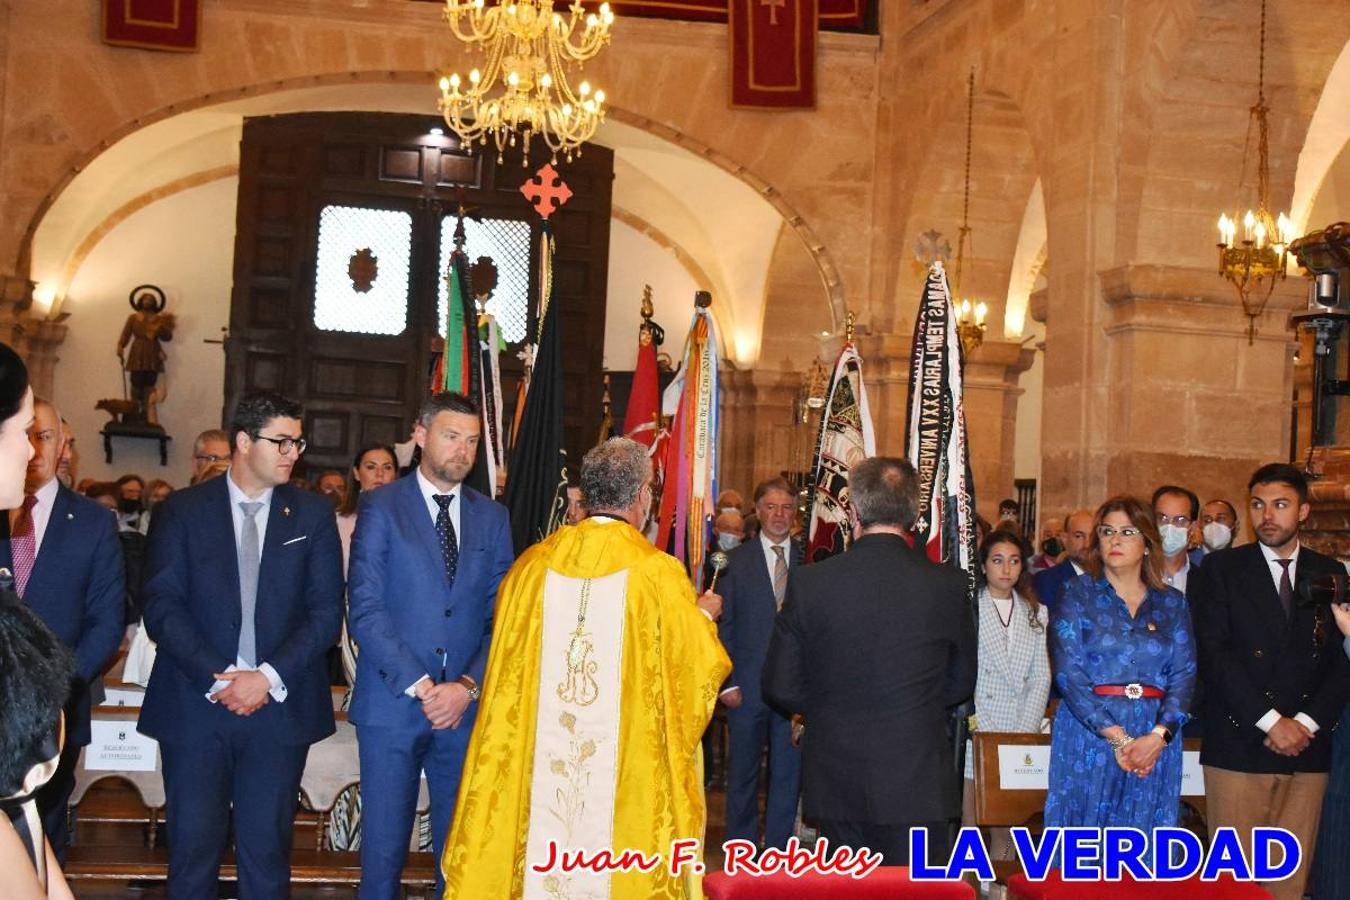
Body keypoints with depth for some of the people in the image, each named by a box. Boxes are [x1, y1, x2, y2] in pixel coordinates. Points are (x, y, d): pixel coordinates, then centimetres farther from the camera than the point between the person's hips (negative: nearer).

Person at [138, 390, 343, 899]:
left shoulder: (313, 515, 7)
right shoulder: (182, 510, 4)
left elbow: (326, 612, 1)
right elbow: (161, 606, -3)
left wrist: (270, 676, -11)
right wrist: (215, 677, -14)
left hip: (279, 706, 1)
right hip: (195, 704, -1)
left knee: (267, 850, 5)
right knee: (193, 848, 2)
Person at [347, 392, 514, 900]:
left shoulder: (492, 518, 10)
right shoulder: (381, 507, 0)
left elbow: (502, 617, 6)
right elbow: (365, 610, -8)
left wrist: (468, 686, -9)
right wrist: (419, 685, -14)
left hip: (466, 707, 3)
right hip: (391, 705, -3)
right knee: (384, 848, 3)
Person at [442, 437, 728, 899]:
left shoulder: (534, 564, -1)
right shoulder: (659, 572, -10)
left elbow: (508, 671, 11)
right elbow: (694, 668, -3)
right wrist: (703, 617, 16)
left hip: (538, 765, 3)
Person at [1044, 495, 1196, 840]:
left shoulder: (1172, 603, 11)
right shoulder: (1077, 594, 4)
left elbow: (1184, 674, 2)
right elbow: (1068, 671, -6)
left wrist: (1158, 737, -15)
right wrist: (1117, 736, -15)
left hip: (1156, 743, 2)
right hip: (1089, 737, -2)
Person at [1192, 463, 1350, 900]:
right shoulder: (1221, 568, 4)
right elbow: (1214, 653, -6)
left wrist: (1307, 723, -6)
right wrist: (1270, 722, -12)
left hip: (1307, 748, 3)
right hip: (1239, 746, -3)